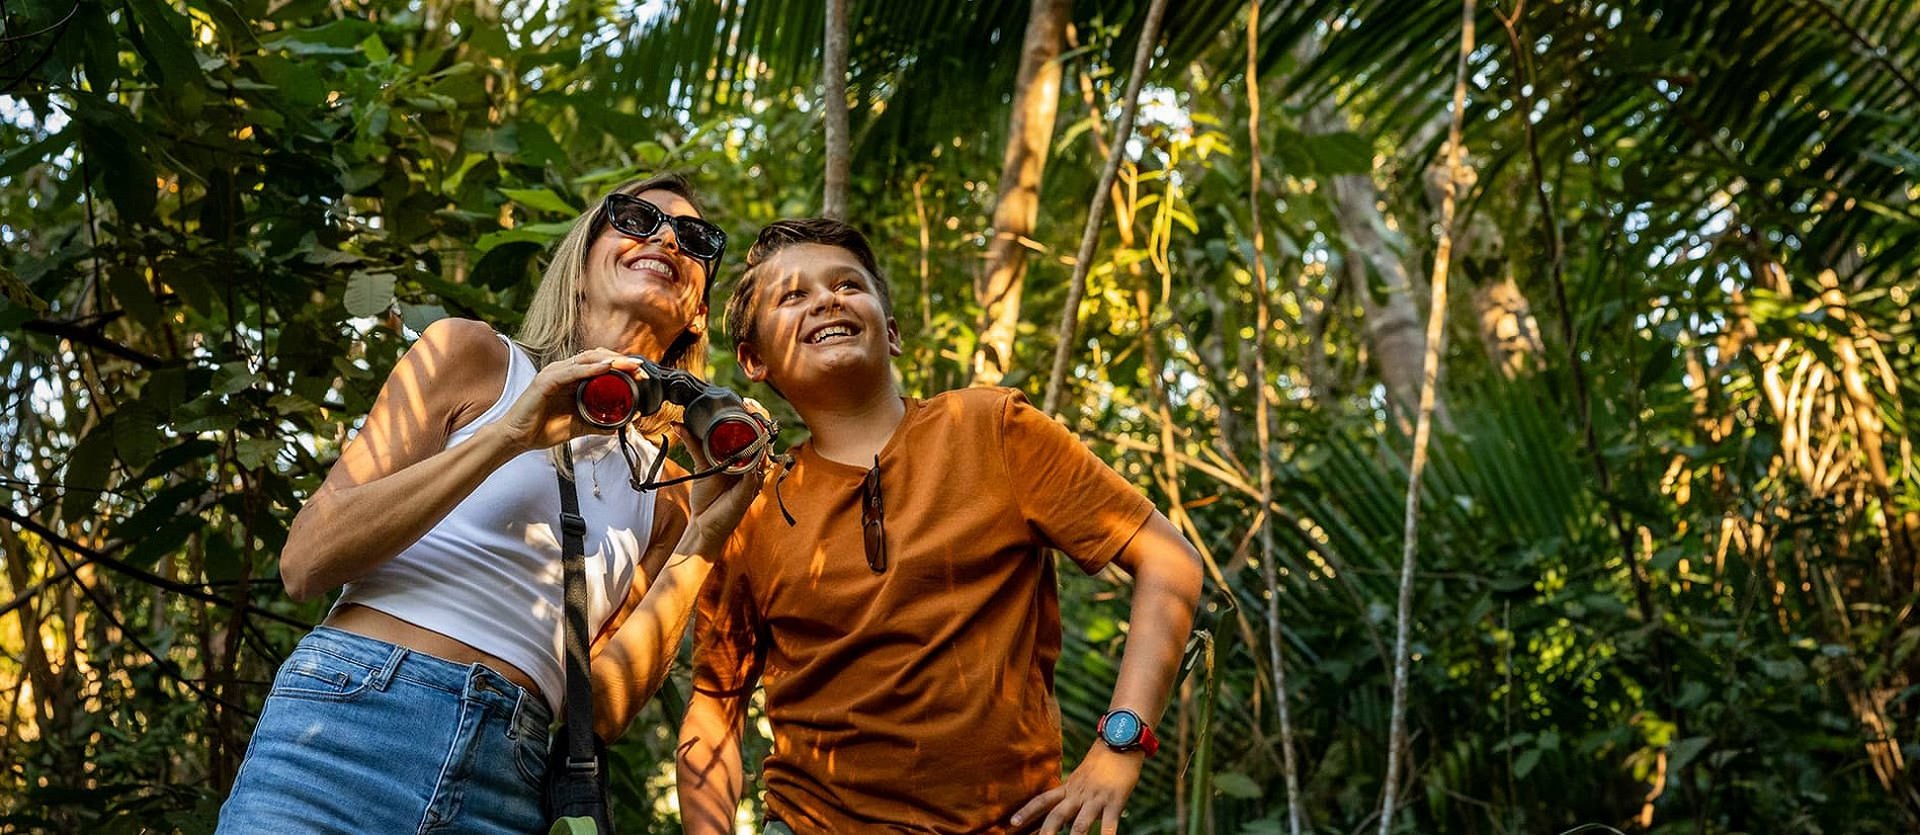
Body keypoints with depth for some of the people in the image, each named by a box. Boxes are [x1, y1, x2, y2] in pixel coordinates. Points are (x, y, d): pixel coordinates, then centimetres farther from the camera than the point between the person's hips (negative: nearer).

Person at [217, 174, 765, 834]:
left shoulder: (666, 492, 14)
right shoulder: (473, 355, 6)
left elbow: (602, 709, 4)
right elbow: (304, 564, -4)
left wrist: (701, 543, -2)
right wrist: (505, 437, -11)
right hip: (352, 724, -2)